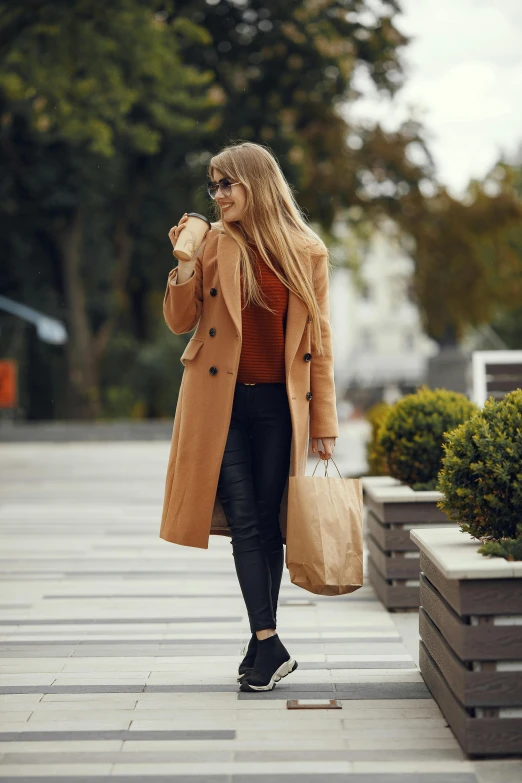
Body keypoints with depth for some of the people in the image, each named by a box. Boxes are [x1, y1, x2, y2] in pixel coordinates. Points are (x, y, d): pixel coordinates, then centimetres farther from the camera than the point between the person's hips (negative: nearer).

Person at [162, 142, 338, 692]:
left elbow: (318, 343, 4)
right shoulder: (213, 242, 3)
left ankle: (262, 643, 15)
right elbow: (180, 322, 6)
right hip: (220, 401, 0)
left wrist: (324, 424, 3)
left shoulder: (308, 253, 2)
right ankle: (271, 646, -5)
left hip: (277, 404, 0)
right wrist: (185, 263, -10)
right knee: (243, 521, -5)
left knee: (267, 523, 5)